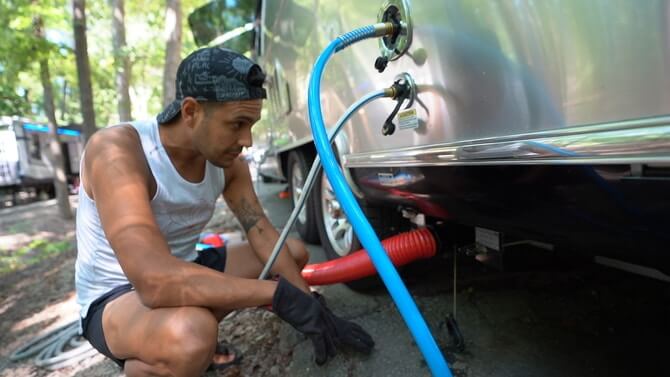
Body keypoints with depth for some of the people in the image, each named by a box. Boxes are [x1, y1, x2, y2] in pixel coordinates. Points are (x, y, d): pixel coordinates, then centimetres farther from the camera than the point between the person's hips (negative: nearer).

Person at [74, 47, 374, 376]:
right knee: (193, 332, -40)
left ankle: (195, 339, 7)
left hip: (183, 273, 7)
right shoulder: (116, 150, -29)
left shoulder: (227, 162, -7)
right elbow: (154, 280, -39)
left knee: (295, 251, 6)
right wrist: (280, 294, -37)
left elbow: (264, 236, -7)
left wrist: (316, 310, -13)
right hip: (115, 296, -7)